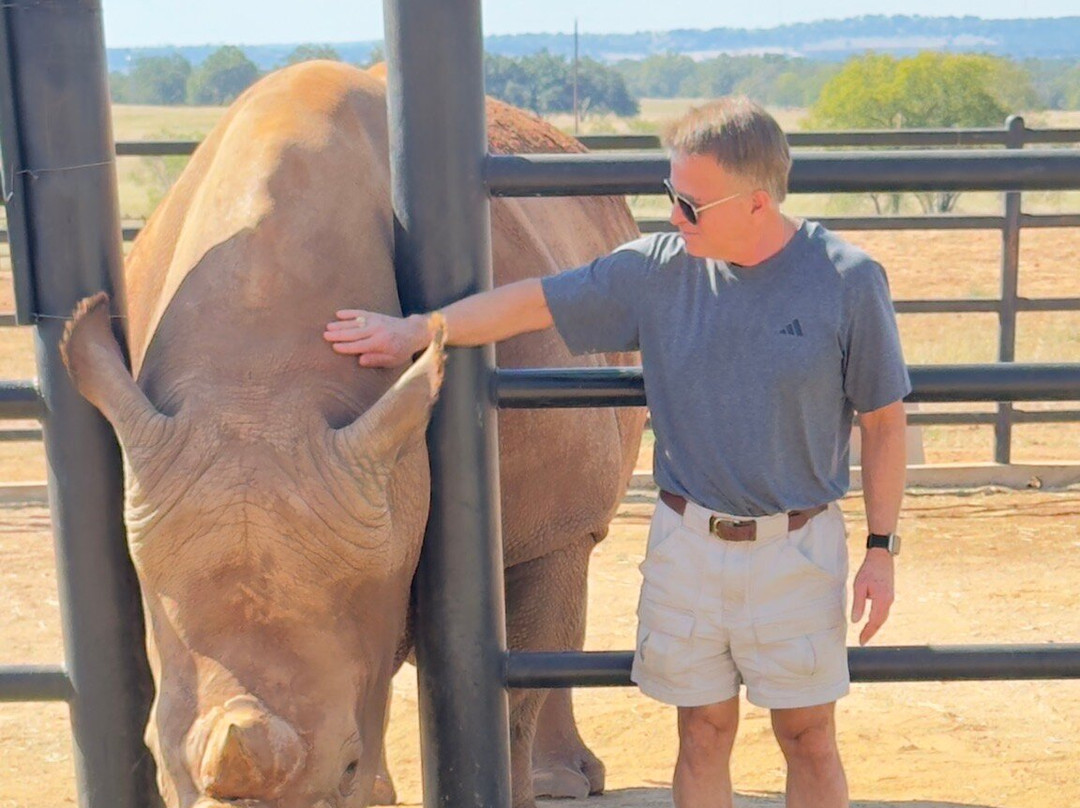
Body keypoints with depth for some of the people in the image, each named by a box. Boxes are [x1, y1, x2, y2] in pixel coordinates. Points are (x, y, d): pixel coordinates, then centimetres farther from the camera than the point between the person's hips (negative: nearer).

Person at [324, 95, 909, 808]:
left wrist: (882, 549, -3)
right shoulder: (658, 269, -3)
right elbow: (537, 301, 4)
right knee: (704, 734, 11)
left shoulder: (847, 280, -10)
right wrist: (418, 329, 3)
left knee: (808, 738, 9)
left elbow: (884, 421, -3)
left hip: (799, 547, -2)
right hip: (686, 542, 2)